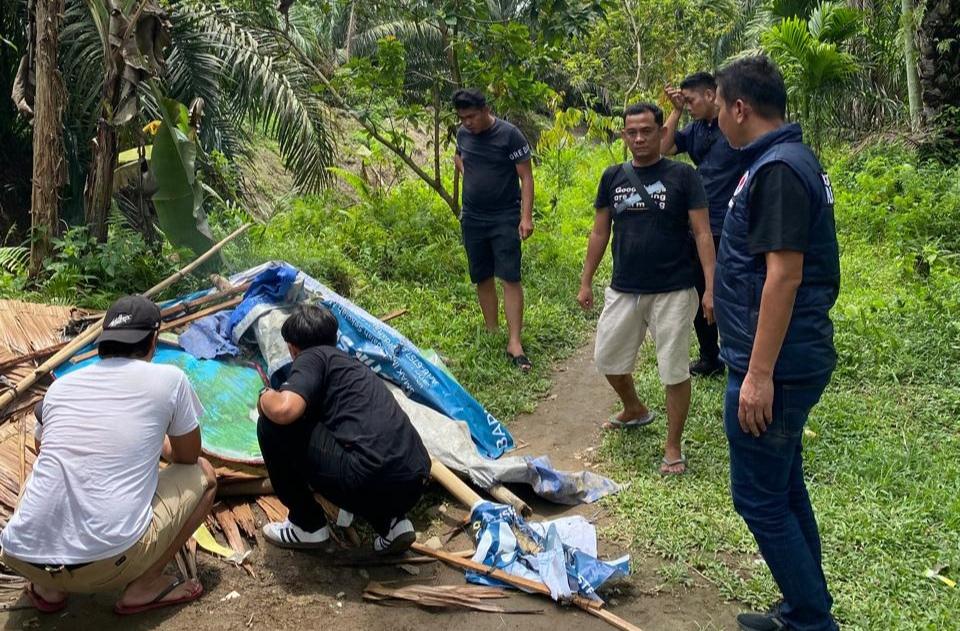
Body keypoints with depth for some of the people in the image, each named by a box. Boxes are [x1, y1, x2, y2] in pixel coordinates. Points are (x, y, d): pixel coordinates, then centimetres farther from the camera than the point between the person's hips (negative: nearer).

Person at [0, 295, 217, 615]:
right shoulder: (168, 378, 3)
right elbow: (188, 457, 17)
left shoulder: (61, 385, 14)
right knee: (203, 475, 18)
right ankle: (144, 586, 10)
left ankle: (48, 588, 19)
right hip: (108, 561, -4)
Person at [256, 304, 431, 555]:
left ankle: (308, 525, 17)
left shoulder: (313, 357, 6)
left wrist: (266, 397, 10)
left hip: (371, 481, -8)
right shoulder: (352, 364, 29)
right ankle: (391, 521, 17)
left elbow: (285, 409, -15)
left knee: (273, 424, 4)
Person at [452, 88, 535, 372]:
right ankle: (492, 335, 22)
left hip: (505, 218, -5)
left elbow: (526, 177, -11)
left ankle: (514, 343, -8)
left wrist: (526, 216, -18)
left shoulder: (509, 135, -11)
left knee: (510, 278, -9)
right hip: (472, 218, 5)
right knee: (483, 279, 10)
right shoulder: (463, 134, 4)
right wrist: (465, 171, 7)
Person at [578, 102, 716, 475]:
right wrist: (586, 282, 10)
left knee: (675, 371, 2)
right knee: (607, 360, 15)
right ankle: (635, 410, 43)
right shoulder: (613, 177, 5)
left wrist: (710, 287, -14)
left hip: (673, 293, -4)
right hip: (622, 291, 4)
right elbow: (600, 232, 11)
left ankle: (673, 448, 18)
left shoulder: (683, 176, -6)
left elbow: (702, 234, -7)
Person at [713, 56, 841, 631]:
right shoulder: (792, 159, 13)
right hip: (790, 359, 10)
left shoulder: (778, 168, -18)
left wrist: (759, 373, -23)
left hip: (775, 366, -10)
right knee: (785, 488, 18)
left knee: (759, 496, 0)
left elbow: (783, 276, -24)